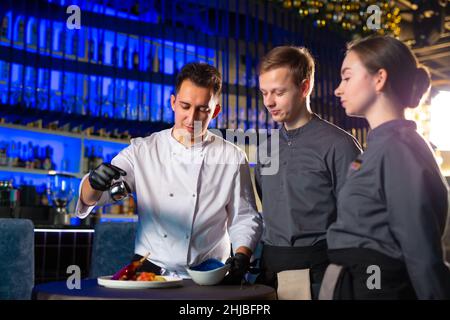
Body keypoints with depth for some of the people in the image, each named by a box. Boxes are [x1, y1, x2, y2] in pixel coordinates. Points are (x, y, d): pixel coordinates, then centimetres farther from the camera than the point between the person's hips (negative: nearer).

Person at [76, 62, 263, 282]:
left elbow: (246, 218, 10)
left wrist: (241, 257, -7)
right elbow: (89, 198, 1)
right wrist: (95, 182, -21)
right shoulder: (142, 151, 6)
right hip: (151, 269, 0)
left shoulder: (232, 158, 6)